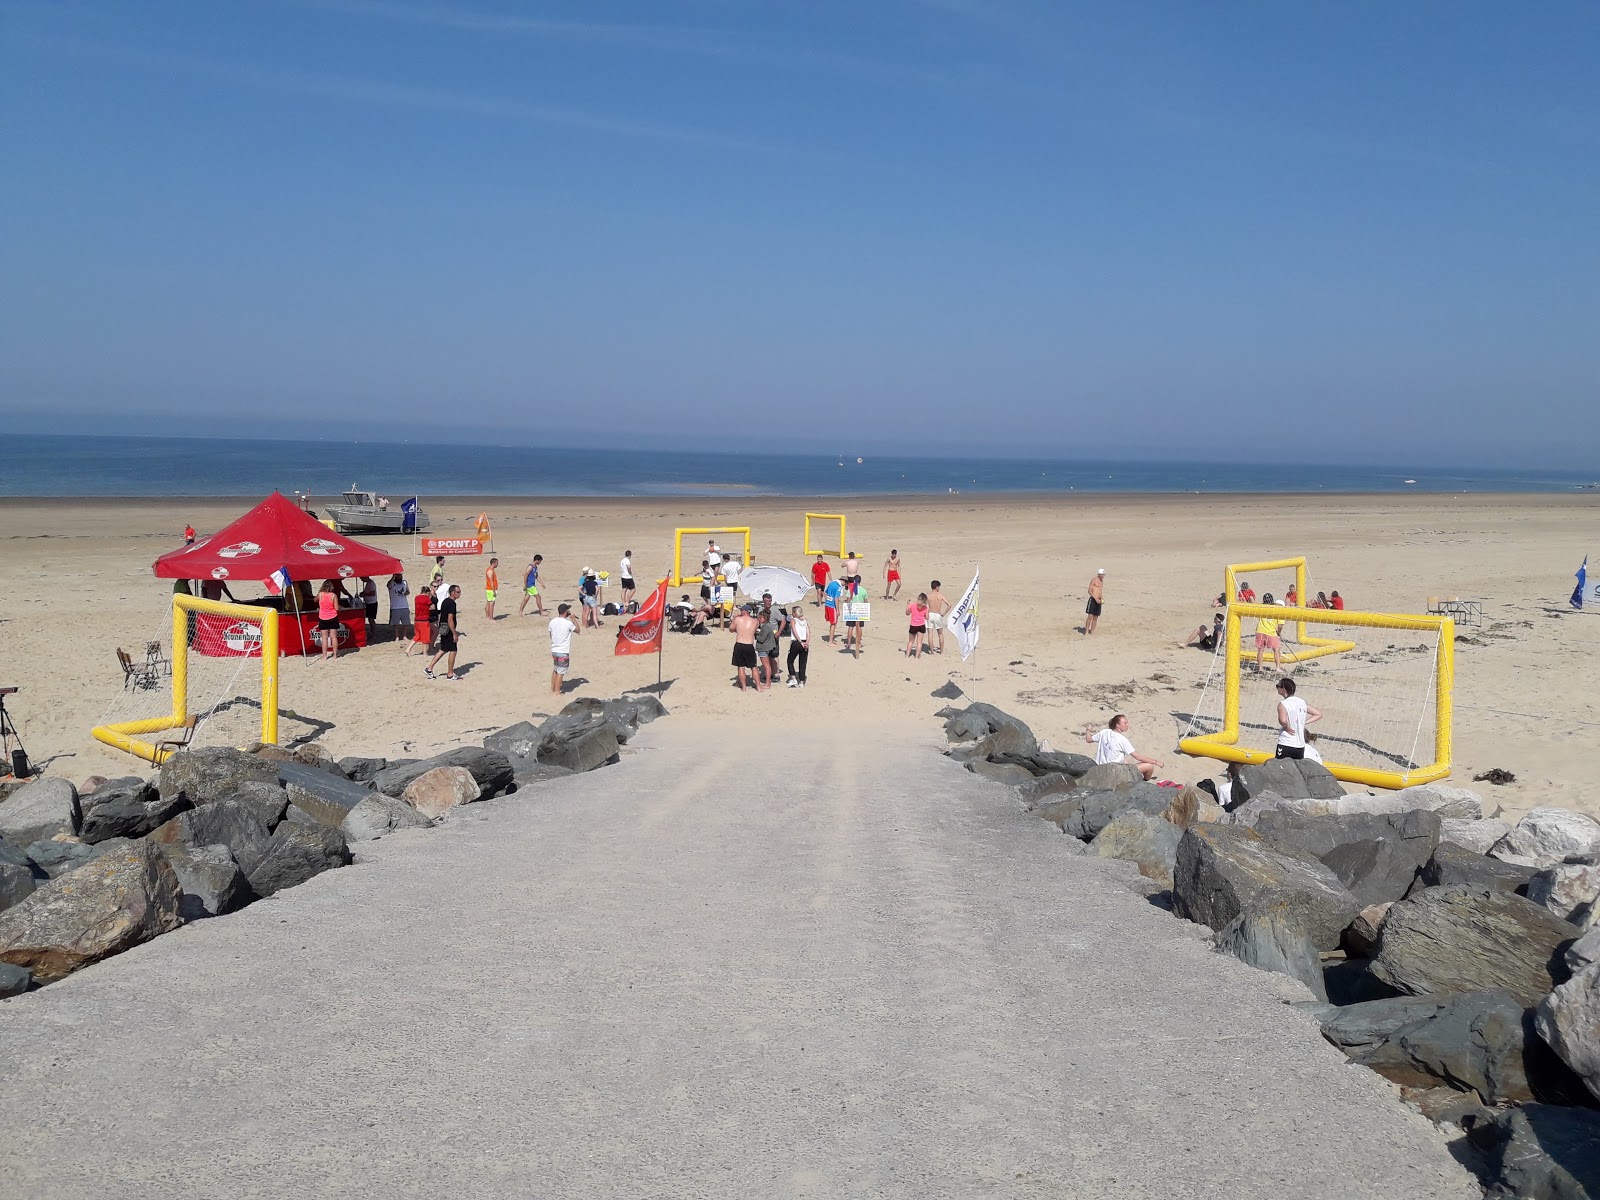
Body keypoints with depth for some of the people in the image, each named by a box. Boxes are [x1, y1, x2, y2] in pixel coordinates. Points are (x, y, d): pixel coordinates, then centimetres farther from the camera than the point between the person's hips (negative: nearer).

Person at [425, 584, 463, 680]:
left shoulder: (445, 601, 13)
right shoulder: (452, 603, -18)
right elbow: (450, 620, -23)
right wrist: (454, 634, -21)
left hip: (443, 630, 9)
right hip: (449, 630, -9)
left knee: (443, 650, 16)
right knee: (453, 651, -1)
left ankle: (429, 668, 15)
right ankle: (450, 674, 5)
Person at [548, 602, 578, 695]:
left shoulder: (552, 622, 1)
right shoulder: (568, 623, -16)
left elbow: (551, 635, 12)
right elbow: (578, 630, 0)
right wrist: (573, 618, 3)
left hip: (554, 650, 6)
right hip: (563, 652, -6)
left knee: (555, 670, 21)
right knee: (561, 672, 1)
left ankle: (552, 689, 28)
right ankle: (557, 692, 4)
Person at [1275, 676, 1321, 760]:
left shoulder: (1283, 704, -12)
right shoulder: (1302, 702, 9)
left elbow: (1283, 720, -31)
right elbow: (1318, 715, 19)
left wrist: (1287, 727, -11)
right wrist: (1304, 723, 11)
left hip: (1285, 745, -6)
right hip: (1301, 746, 6)